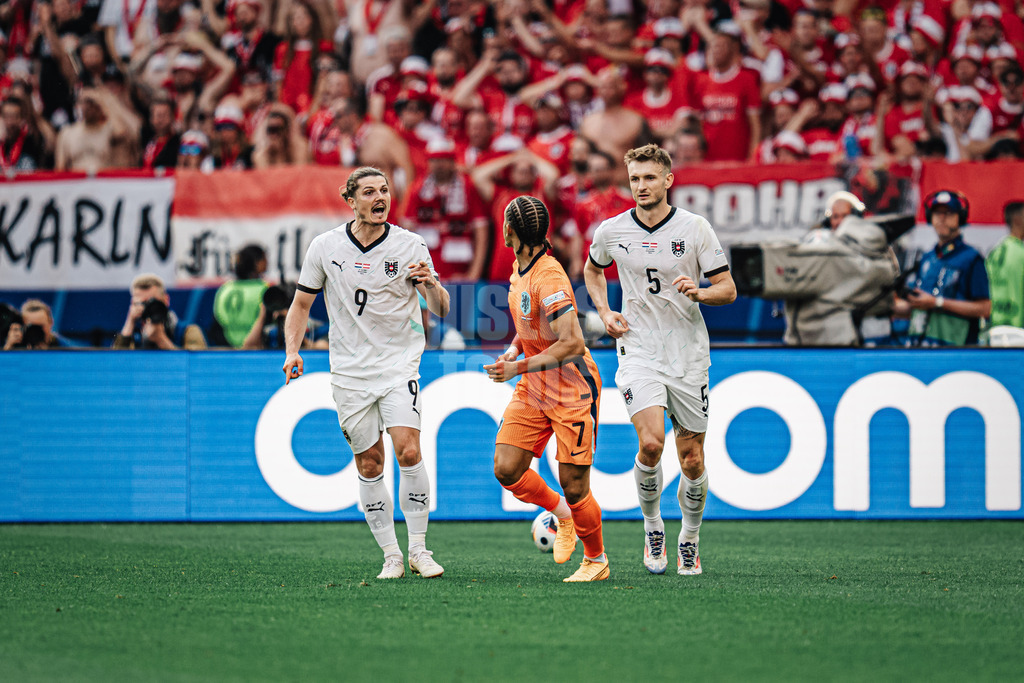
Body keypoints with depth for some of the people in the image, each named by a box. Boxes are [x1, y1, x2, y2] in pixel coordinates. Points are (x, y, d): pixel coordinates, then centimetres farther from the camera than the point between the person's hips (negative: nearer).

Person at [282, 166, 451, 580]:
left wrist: (431, 286, -27)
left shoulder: (410, 245, -3)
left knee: (409, 452, -16)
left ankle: (418, 549, -5)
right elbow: (301, 303, 11)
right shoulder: (325, 247, 1)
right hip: (349, 372, 1)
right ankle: (391, 556, 11)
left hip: (399, 366, -1)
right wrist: (292, 351, -3)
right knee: (369, 465, 2)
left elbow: (441, 310, -5)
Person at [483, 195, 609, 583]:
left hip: (572, 390, -8)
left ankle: (596, 559, 16)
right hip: (533, 389, 8)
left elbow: (572, 344, -26)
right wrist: (512, 352, 4)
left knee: (573, 485, -5)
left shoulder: (548, 278, -22)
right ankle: (562, 514, 20)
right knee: (506, 468, -4)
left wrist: (519, 368, -24)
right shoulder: (520, 270, 7)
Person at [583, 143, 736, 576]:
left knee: (692, 458, 3)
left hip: (689, 357, 0)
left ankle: (690, 539, 26)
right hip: (638, 351, 0)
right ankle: (652, 528, 1)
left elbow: (728, 289, -1)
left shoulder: (695, 228, -4)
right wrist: (605, 312, 6)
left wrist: (698, 293, -22)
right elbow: (593, 270, 22)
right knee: (651, 442, -21)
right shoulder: (611, 231, 0)